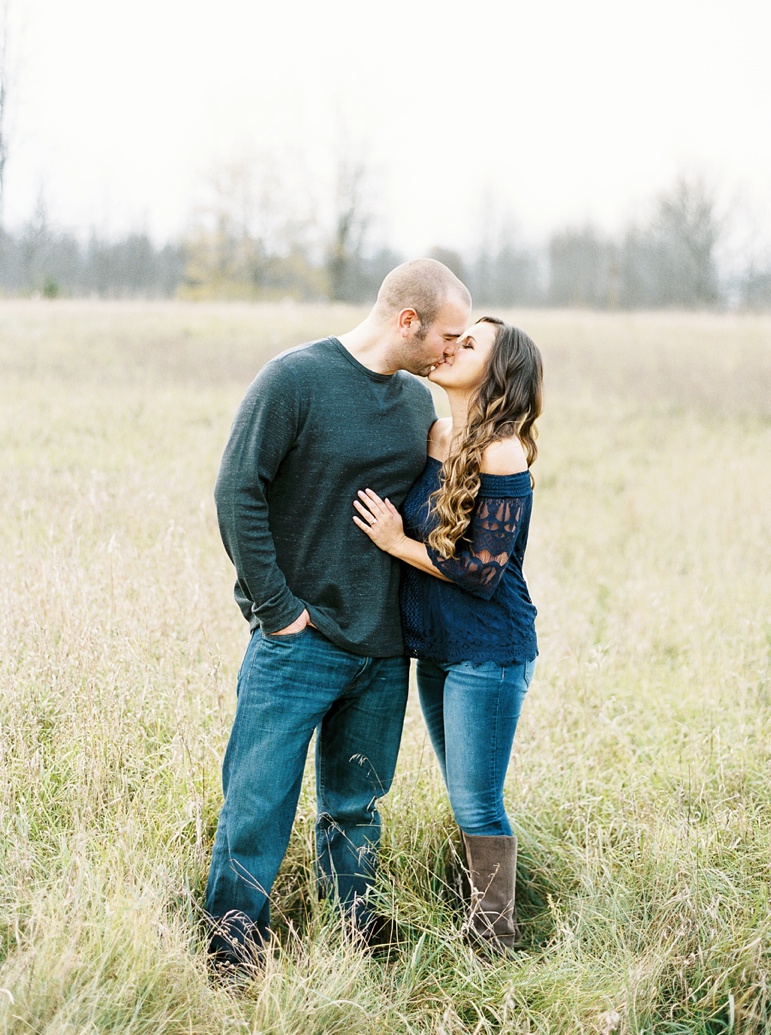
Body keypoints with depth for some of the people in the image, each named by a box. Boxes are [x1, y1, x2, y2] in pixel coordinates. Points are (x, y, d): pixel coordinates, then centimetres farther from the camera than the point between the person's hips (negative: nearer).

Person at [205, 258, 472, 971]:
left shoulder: (419, 402, 10)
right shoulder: (296, 378, -10)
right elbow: (237, 491, -12)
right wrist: (277, 607, -12)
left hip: (382, 650, 6)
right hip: (298, 640, -6)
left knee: (355, 812, 14)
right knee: (257, 807, -1)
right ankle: (232, 962, 11)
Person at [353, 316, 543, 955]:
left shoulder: (500, 454, -18)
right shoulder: (431, 438, 5)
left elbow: (482, 572, -19)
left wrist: (398, 543, -13)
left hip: (488, 654, -8)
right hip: (437, 649, 8)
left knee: (476, 804, -2)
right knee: (466, 800, 17)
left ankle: (495, 949, 10)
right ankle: (484, 921, 29)